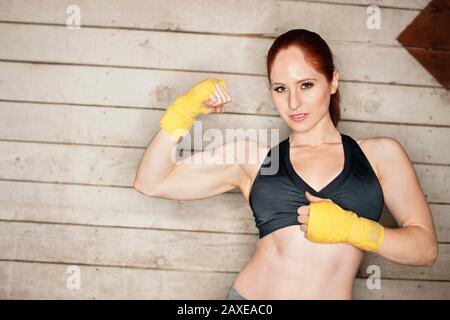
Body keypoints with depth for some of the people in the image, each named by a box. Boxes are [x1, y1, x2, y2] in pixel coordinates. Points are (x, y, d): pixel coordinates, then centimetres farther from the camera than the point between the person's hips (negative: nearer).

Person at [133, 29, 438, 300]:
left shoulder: (381, 153, 4)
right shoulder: (250, 158, 5)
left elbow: (426, 248, 2)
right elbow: (151, 183, 3)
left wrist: (351, 228, -11)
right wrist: (184, 111, -6)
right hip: (250, 294, 1)